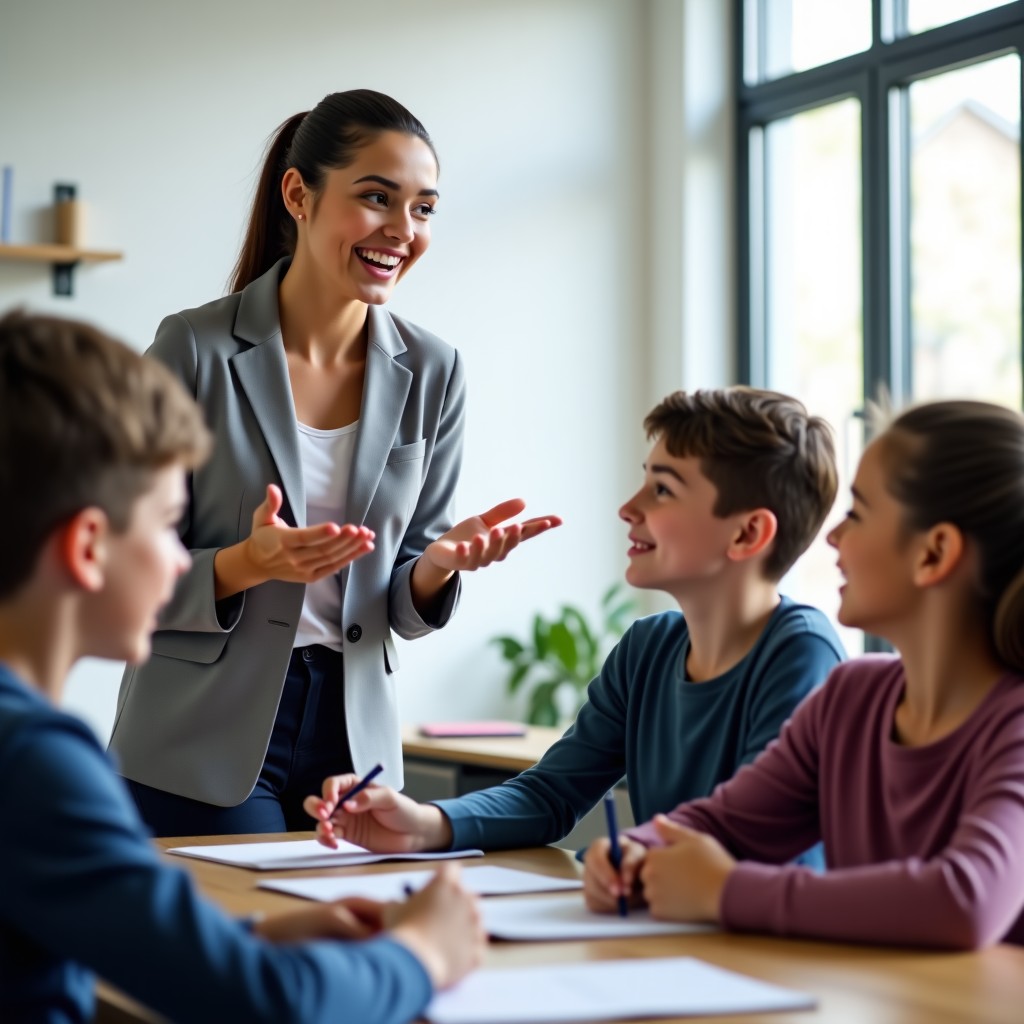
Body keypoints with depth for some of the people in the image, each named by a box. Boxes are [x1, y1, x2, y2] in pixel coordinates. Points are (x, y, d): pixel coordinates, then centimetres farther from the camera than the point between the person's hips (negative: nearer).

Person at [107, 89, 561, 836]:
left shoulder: (432, 374, 1)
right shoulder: (196, 349, -10)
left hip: (356, 739, 4)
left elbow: (407, 608, 7)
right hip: (208, 744, -3)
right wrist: (247, 565, -26)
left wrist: (437, 566, -16)